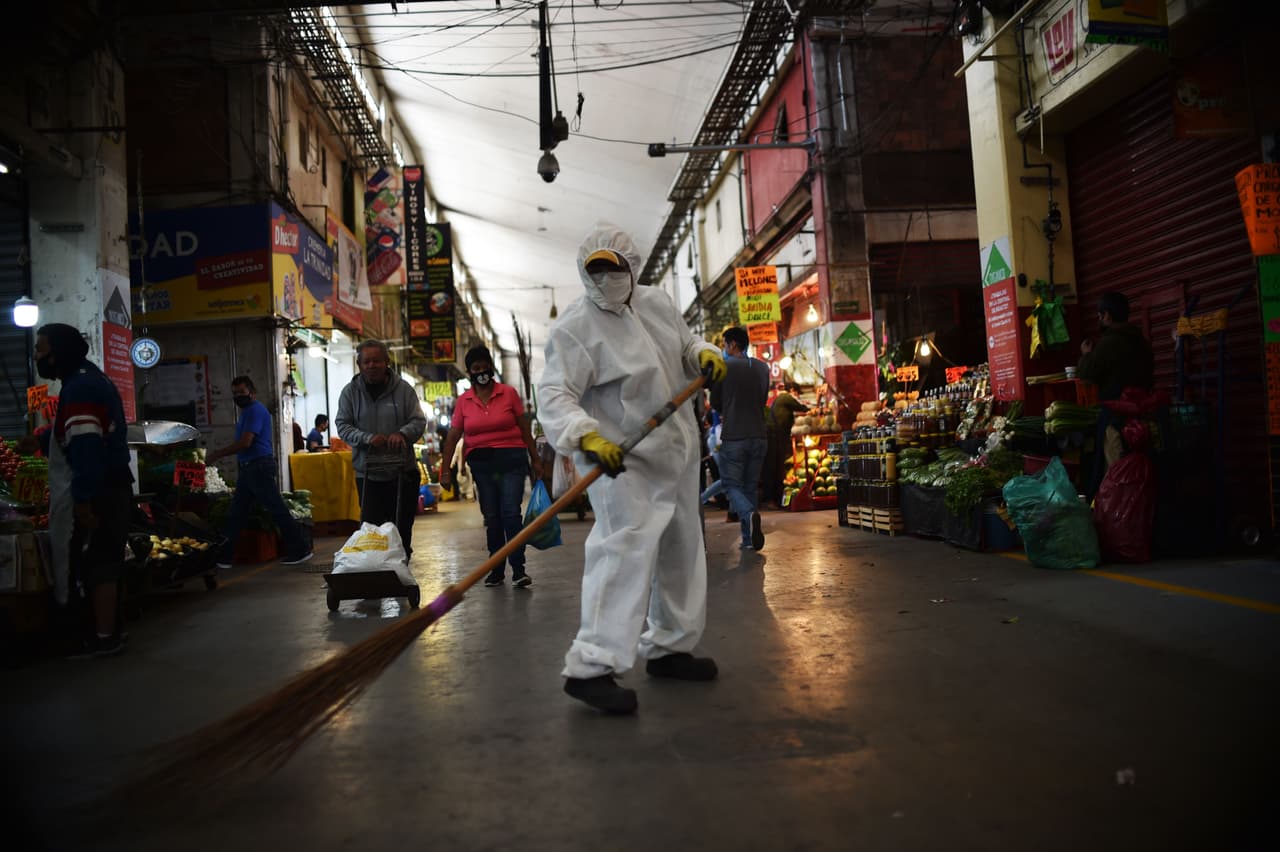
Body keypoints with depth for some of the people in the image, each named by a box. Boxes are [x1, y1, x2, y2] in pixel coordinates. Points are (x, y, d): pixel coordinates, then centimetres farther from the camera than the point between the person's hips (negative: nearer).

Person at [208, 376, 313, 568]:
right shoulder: (246, 411, 19)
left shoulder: (255, 410, -13)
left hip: (259, 467, -10)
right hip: (249, 467, 10)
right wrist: (216, 455, 18)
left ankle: (300, 550, -2)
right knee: (236, 513, 11)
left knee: (277, 509, -7)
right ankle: (225, 556, 17)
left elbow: (245, 443, -21)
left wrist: (216, 455, -15)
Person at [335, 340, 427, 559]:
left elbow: (419, 420, 1)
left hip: (402, 470, 0)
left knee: (402, 528, 6)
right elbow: (343, 425, 2)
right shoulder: (350, 392, 3)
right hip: (367, 473, 0)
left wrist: (403, 433, -21)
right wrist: (368, 438, -16)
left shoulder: (403, 388, 0)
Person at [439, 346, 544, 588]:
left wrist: (535, 460, 4)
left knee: (511, 513, -11)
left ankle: (518, 570, -8)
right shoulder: (463, 401, 6)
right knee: (491, 517, 6)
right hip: (481, 463, 2)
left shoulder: (509, 393, 1)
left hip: (511, 459, -2)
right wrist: (445, 468, 3)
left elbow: (524, 429, 5)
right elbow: (453, 436, 7)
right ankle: (496, 571, 14)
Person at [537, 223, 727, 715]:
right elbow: (554, 394, -23)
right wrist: (587, 438, -40)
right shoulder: (575, 328, -15)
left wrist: (705, 355, 0)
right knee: (625, 550, -21)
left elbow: (684, 344, 23)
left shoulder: (657, 304, 6)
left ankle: (667, 649, 30)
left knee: (681, 550, 15)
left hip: (677, 454, 8)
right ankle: (591, 667, -17)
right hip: (621, 461, -8)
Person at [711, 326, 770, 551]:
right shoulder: (762, 368, 10)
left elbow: (715, 402, 3)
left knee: (732, 484, 3)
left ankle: (750, 514, -26)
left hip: (733, 437, -5)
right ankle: (748, 538, 9)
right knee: (751, 486, 12)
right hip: (759, 435, 5)